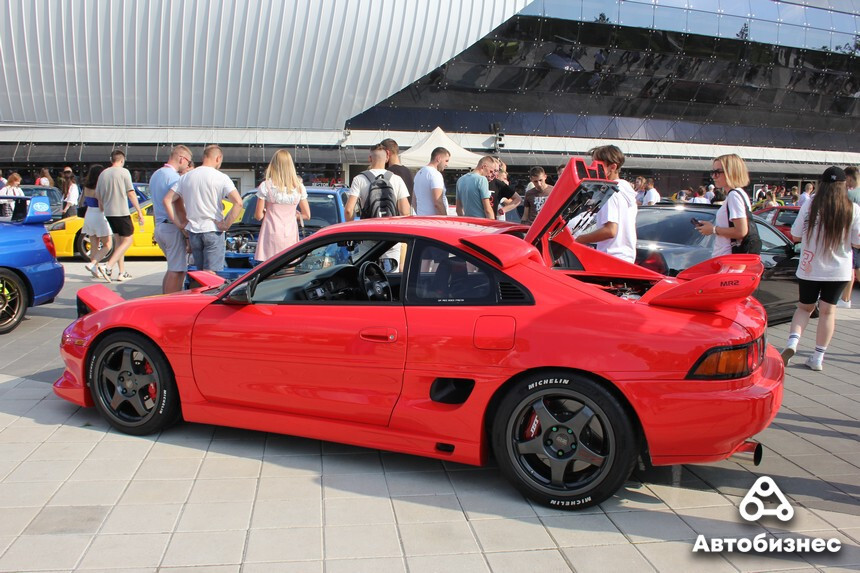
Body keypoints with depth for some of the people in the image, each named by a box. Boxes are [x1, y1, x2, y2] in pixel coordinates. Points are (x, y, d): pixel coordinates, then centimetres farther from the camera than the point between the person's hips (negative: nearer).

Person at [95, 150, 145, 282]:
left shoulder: (103, 173, 10)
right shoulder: (123, 172, -7)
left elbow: (98, 194, 17)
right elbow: (131, 193, -10)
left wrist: (103, 206, 33)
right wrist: (139, 211, -7)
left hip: (108, 212, 7)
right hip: (121, 212, -7)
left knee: (118, 241, 15)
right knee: (128, 240, 1)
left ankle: (121, 272, 13)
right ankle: (108, 266, -14)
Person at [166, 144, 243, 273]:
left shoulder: (186, 177, 9)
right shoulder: (221, 177, -7)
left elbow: (167, 200, 6)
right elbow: (238, 202, -20)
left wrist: (179, 223, 5)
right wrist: (226, 224, -12)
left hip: (193, 231, 5)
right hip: (213, 230, -5)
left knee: (200, 273, 15)